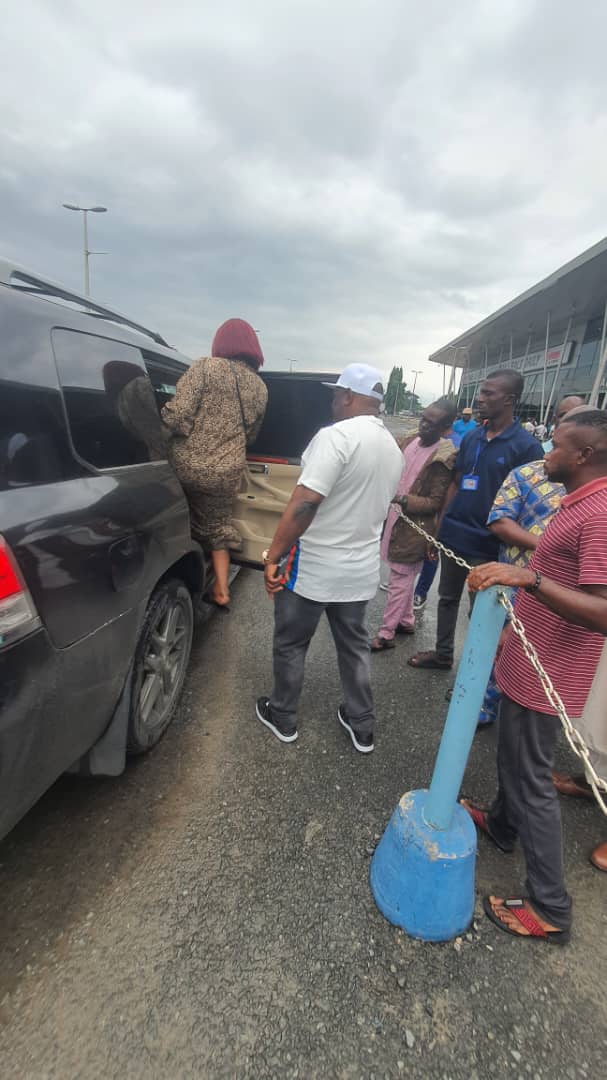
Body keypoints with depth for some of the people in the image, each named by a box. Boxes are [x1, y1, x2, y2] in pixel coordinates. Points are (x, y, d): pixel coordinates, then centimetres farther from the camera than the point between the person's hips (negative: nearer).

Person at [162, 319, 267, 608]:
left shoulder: (205, 367, -7)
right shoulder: (260, 388, 8)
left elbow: (177, 414, -14)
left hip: (186, 464, -3)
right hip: (226, 473, 4)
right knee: (218, 525, 22)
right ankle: (220, 590, 27)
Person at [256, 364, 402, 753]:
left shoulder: (337, 436, -20)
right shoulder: (394, 449, 7)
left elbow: (304, 504, -27)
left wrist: (273, 557, -20)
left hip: (313, 567, -7)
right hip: (362, 569, 7)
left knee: (291, 645, 14)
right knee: (355, 646, 20)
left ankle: (283, 718, 32)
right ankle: (362, 727, 33)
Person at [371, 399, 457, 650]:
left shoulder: (443, 458, -16)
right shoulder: (410, 442, 5)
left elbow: (435, 503, -15)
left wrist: (403, 500, -26)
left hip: (414, 528, -7)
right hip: (395, 518, 7)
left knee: (400, 579, 1)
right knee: (403, 577, 19)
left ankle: (386, 634, 11)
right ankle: (406, 621, 35)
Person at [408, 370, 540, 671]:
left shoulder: (525, 445, -10)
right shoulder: (470, 437, 6)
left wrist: (504, 543, -13)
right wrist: (439, 528, 8)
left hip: (486, 543, -5)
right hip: (453, 536, 6)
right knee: (447, 597, 18)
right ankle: (442, 654, 37)